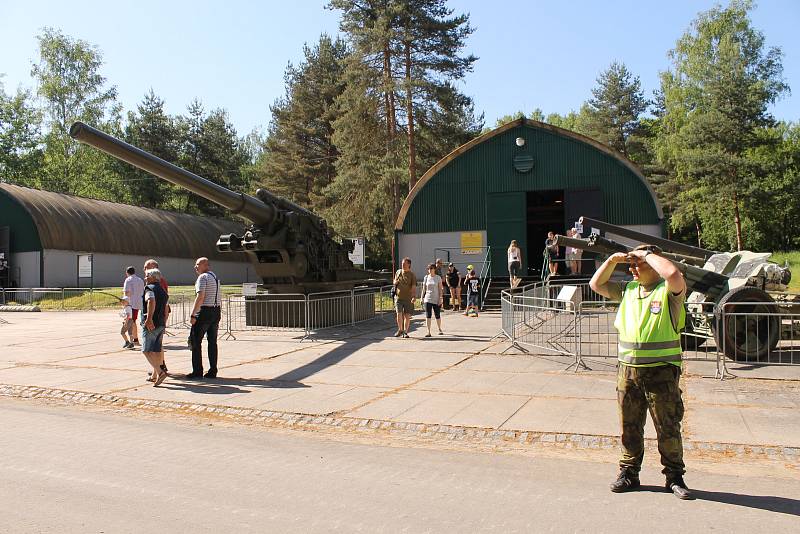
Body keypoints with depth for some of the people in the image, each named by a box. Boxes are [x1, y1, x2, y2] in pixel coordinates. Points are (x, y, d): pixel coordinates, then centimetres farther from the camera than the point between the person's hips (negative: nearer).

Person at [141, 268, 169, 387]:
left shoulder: (149, 289, -9)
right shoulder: (163, 291, 17)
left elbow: (151, 302, -28)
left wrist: (149, 318, -34)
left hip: (150, 324, -8)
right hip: (161, 324, 8)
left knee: (147, 350, -7)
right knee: (157, 350, 14)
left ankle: (160, 372, -20)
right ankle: (155, 375, 20)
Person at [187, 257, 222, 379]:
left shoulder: (203, 277, -10)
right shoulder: (215, 277, 17)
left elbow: (200, 297, -19)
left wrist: (193, 314, -19)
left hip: (205, 311, -8)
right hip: (216, 311, 8)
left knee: (195, 341, 0)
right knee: (212, 341, 10)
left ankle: (197, 371, 0)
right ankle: (212, 371, 11)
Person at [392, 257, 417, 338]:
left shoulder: (412, 275, -3)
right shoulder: (398, 272, 10)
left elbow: (414, 287, -10)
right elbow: (394, 282, 25)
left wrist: (414, 297, -25)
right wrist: (395, 282, 0)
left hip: (408, 298, -2)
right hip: (398, 297, 2)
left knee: (407, 315, 2)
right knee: (399, 314, -8)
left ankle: (405, 332, 15)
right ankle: (400, 330, 12)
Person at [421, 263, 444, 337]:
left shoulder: (438, 277, 0)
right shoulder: (426, 277, 6)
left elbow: (440, 289, -1)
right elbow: (424, 288, 10)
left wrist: (440, 298, -7)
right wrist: (422, 297, 5)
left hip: (436, 299, -1)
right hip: (428, 299, 1)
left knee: (437, 315, 7)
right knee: (428, 316, -4)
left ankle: (439, 330, 28)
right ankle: (428, 332, -2)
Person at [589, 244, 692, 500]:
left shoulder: (670, 290, -7)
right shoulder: (628, 289, 11)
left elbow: (673, 273, -29)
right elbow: (596, 284, 17)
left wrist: (647, 254, -15)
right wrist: (612, 260, 5)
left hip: (661, 371, -5)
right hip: (628, 370, 5)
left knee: (668, 426, 5)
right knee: (630, 426, 13)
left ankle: (675, 476, 20)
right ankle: (629, 473, 25)